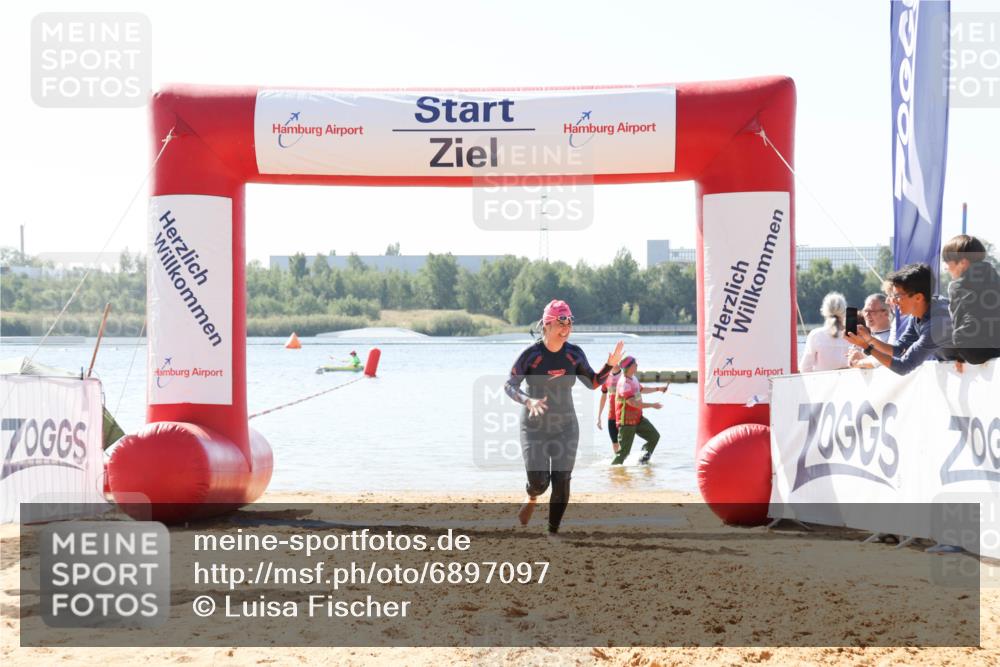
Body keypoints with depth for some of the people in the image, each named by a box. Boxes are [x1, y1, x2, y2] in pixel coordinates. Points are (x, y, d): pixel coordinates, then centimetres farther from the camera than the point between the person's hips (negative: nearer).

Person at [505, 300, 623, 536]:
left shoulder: (574, 354, -3)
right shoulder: (531, 355, -14)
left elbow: (592, 383, 8)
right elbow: (509, 386, -10)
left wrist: (610, 365, -8)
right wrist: (528, 401, -29)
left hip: (565, 427, 3)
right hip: (535, 427, -3)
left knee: (561, 484, -2)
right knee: (538, 482, -10)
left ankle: (553, 533, 11)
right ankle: (532, 498, 28)